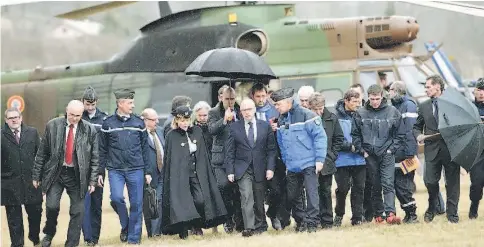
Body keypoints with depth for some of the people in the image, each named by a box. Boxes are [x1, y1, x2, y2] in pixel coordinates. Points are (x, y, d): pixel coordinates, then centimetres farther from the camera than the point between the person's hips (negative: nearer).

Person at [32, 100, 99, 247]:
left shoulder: (90, 130, -4)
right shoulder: (52, 126, -3)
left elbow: (94, 158, 1)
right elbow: (42, 153, 3)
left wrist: (92, 180, -3)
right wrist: (36, 175, 3)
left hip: (77, 175, 0)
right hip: (55, 173, 0)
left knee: (77, 212, -1)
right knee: (52, 206, -13)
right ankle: (49, 233, 15)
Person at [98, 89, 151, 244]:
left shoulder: (138, 123, 6)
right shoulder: (108, 124, 3)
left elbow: (145, 148, 9)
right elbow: (102, 150, 7)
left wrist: (147, 171, 5)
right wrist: (101, 172, 3)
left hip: (136, 170, 1)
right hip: (115, 170, -1)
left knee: (136, 204, 0)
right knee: (117, 197, -20)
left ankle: (134, 238, 11)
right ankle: (125, 225, 6)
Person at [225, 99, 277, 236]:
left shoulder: (265, 126, 6)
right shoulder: (235, 128, 3)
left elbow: (271, 149, 5)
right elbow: (230, 151, 3)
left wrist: (270, 168, -4)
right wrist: (230, 171, -4)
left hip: (260, 170, 2)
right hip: (243, 170, -2)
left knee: (259, 200, 8)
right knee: (247, 197, -17)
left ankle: (260, 226, 23)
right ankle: (249, 228, -21)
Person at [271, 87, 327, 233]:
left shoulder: (305, 115, -12)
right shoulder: (281, 120, 10)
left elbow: (320, 136, -13)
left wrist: (319, 159, -15)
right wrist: (285, 161, 15)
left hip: (309, 165, -7)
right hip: (292, 166, 7)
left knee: (311, 192, -9)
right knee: (293, 196, 9)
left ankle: (312, 222, -5)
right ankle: (300, 221, 20)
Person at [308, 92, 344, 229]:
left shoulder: (331, 118, 0)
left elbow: (339, 138, 9)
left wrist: (332, 155, 1)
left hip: (326, 162, 2)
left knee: (325, 192, 10)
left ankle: (327, 221, 15)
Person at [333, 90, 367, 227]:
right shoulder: (337, 117, -7)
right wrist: (350, 146, -14)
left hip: (359, 159, 4)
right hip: (343, 159, -4)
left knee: (359, 188, 4)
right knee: (343, 188, -1)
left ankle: (357, 218, 11)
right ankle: (339, 215, 19)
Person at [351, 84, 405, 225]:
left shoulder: (392, 112, -1)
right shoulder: (360, 114, 0)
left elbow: (399, 134, 5)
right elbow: (355, 134, 6)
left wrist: (392, 149, -3)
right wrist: (362, 150, -1)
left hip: (387, 154, -2)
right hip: (370, 155, 2)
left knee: (388, 184, -13)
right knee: (375, 186, 8)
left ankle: (390, 213, -21)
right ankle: (378, 214, 15)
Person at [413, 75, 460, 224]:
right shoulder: (424, 106, 13)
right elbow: (417, 127, 19)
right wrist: (418, 135, -2)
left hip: (451, 148, -2)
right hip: (432, 149, 2)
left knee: (452, 182, 1)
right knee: (430, 181, -4)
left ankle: (452, 214, 10)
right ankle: (431, 209, 20)